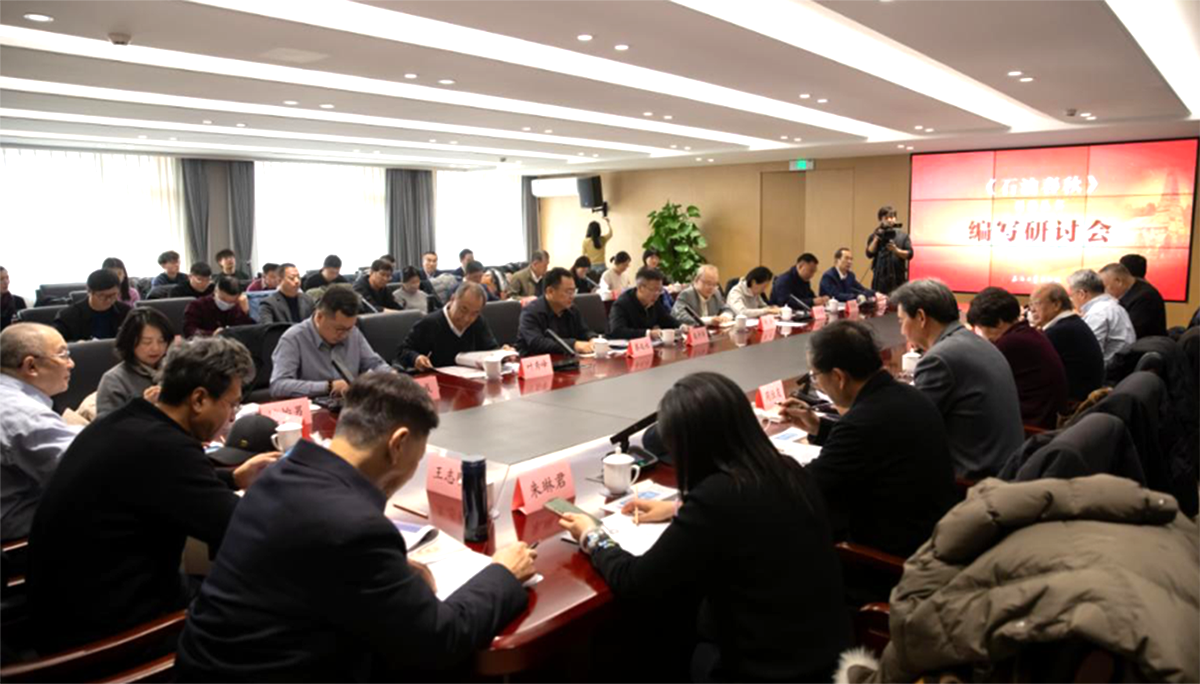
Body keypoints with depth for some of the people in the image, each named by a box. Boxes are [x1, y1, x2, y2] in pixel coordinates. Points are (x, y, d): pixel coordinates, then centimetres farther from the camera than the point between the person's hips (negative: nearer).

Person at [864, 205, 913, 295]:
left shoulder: (903, 235, 9)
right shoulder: (875, 236, 11)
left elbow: (909, 254, 3)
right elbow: (870, 254, -2)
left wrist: (896, 250, -13)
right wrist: (877, 238, -7)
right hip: (880, 278, 0)